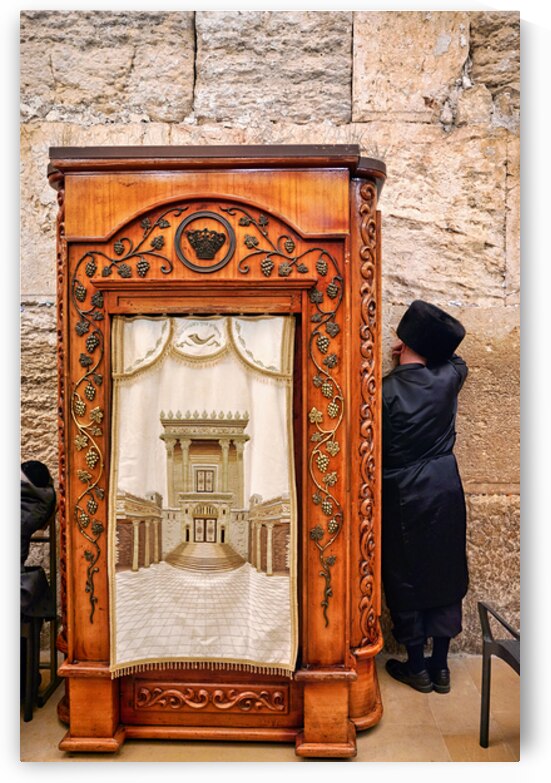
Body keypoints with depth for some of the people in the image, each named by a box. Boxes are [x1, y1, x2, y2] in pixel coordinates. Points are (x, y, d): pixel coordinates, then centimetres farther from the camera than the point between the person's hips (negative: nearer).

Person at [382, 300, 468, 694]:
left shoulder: (384, 391, -18)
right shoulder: (448, 379, -7)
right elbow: (457, 360, 18)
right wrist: (429, 350, 17)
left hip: (401, 496, -4)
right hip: (445, 490, 4)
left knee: (405, 580, 12)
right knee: (445, 576, 16)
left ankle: (417, 668, 27)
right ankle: (440, 666, 29)